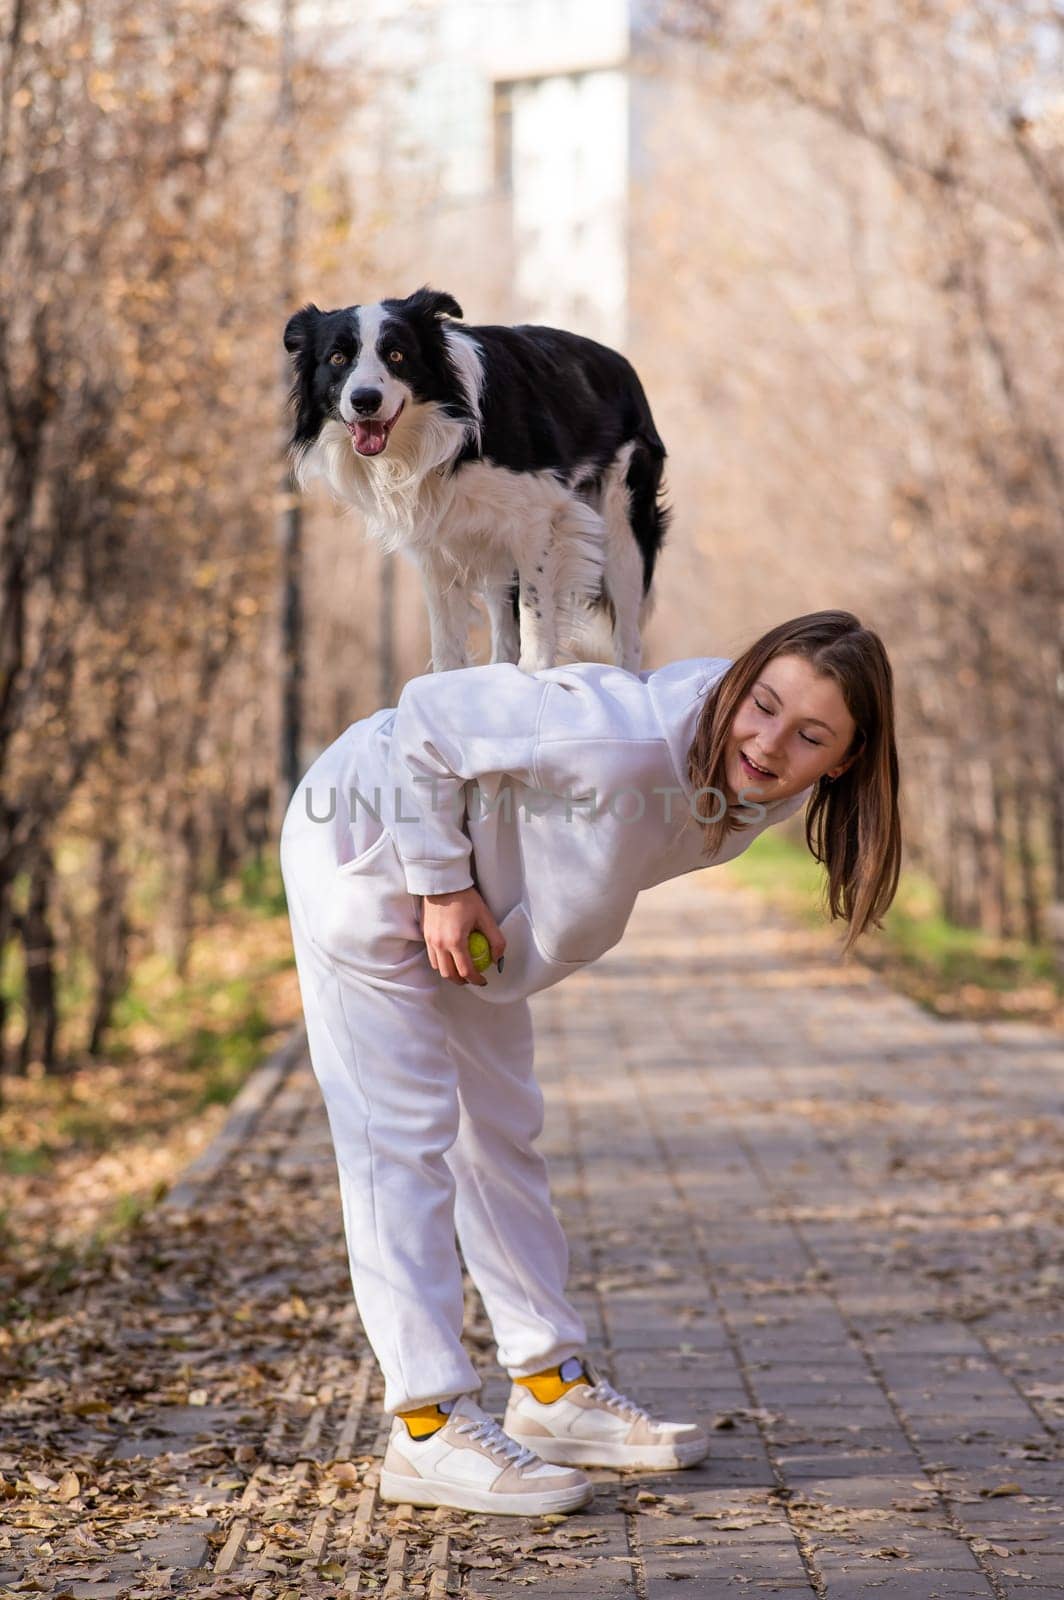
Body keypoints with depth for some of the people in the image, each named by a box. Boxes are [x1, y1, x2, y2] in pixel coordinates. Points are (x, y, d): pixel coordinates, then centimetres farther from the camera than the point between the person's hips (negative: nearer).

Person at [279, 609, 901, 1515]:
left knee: (499, 1129, 15)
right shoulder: (629, 739, -39)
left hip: (470, 877, 9)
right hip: (367, 851, -8)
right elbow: (426, 719, -29)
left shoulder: (768, 797, -13)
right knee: (401, 1136, -9)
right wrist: (441, 886, -25)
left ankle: (553, 1387, 26)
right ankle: (428, 1427, -7)